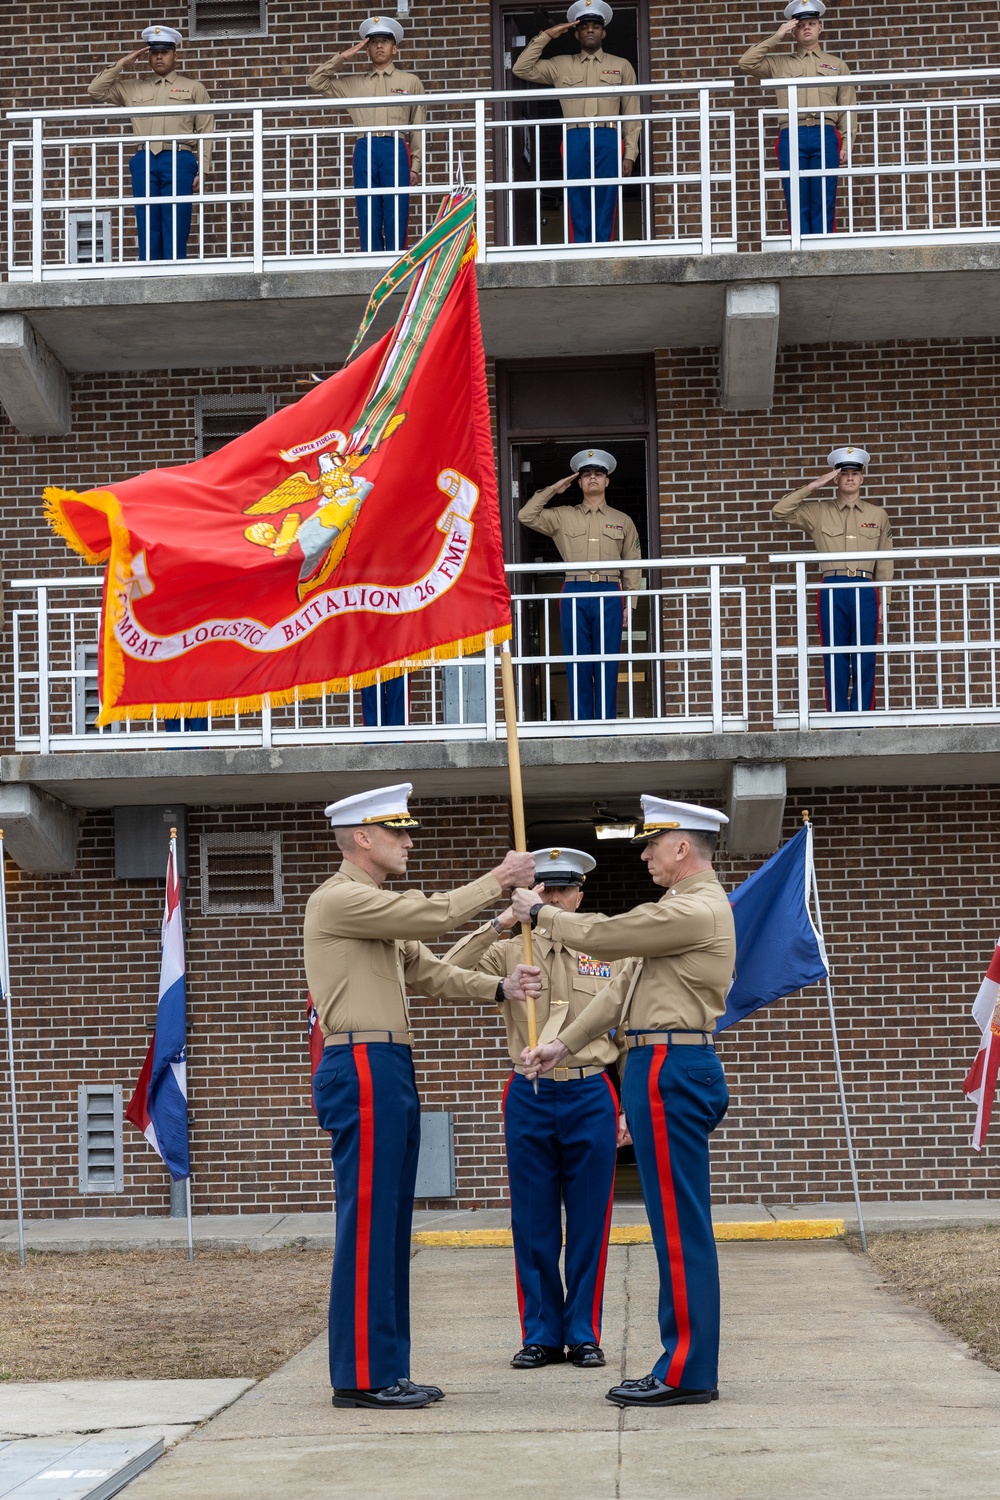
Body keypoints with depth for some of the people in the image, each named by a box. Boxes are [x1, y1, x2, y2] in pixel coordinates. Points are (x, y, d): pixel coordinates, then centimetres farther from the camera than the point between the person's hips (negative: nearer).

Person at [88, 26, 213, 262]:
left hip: (179, 161, -2)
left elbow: (205, 132, 7)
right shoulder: (133, 88, 21)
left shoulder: (193, 88, 14)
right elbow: (95, 91, 15)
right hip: (144, 162, 3)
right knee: (147, 229, 0)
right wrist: (122, 63, 11)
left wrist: (202, 170, -3)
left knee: (176, 229, -6)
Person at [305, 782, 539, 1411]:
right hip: (364, 1069, -10)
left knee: (389, 1227, 11)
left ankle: (384, 1369, 15)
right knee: (367, 1223, -8)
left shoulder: (382, 912, 24)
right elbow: (435, 915, -14)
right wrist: (498, 880, -1)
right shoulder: (338, 899, -9)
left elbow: (430, 971, 16)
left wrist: (501, 988, 3)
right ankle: (361, 1376, -5)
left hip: (390, 1075, 11)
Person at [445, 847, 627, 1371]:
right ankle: (541, 1334, 15)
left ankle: (584, 1334, 14)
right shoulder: (509, 952, 5)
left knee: (589, 1224, 4)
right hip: (529, 1098, 0)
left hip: (592, 1096, 0)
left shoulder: (610, 954, 7)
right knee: (533, 1225, 5)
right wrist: (500, 923, -21)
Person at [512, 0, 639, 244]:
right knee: (578, 209, 0)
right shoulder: (561, 66, 16)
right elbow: (521, 69, 9)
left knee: (605, 209, -2)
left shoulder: (621, 66, 14)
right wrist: (545, 37, 6)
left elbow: (632, 114, 9)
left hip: (608, 141, -1)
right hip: (576, 140, 1)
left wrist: (629, 154, 0)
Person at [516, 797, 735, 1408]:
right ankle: (689, 1362, 15)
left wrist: (539, 912, 6)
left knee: (679, 1225, -8)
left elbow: (601, 936, -11)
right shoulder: (686, 909, 22)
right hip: (670, 1071, 11)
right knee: (681, 1226, 11)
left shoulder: (696, 910, -14)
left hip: (670, 1071, -11)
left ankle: (687, 1373, -6)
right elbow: (623, 988, 22)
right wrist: (564, 1044, 20)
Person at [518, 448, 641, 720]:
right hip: (575, 595, 0)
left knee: (607, 667, -1)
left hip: (609, 596, 0)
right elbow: (526, 516, 4)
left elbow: (633, 567, 12)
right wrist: (552, 490, 8)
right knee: (578, 667, 0)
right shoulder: (563, 517, 14)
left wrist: (631, 605, 2)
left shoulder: (622, 521, 15)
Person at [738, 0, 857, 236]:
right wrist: (776, 38, 6)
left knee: (824, 203, -3)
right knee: (797, 204, -3)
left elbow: (848, 108, 12)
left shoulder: (837, 65, 18)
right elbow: (745, 63, 6)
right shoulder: (779, 63, 18)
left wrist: (846, 144, 0)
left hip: (825, 136, 0)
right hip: (792, 136, 0)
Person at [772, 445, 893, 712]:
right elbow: (780, 511, 1)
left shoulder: (877, 515, 13)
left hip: (865, 591, 1)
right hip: (833, 591, -1)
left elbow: (885, 562, 12)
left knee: (864, 660, 1)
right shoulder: (818, 512, 10)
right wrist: (813, 486, -1)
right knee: (835, 660, 0)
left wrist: (882, 600, 7)